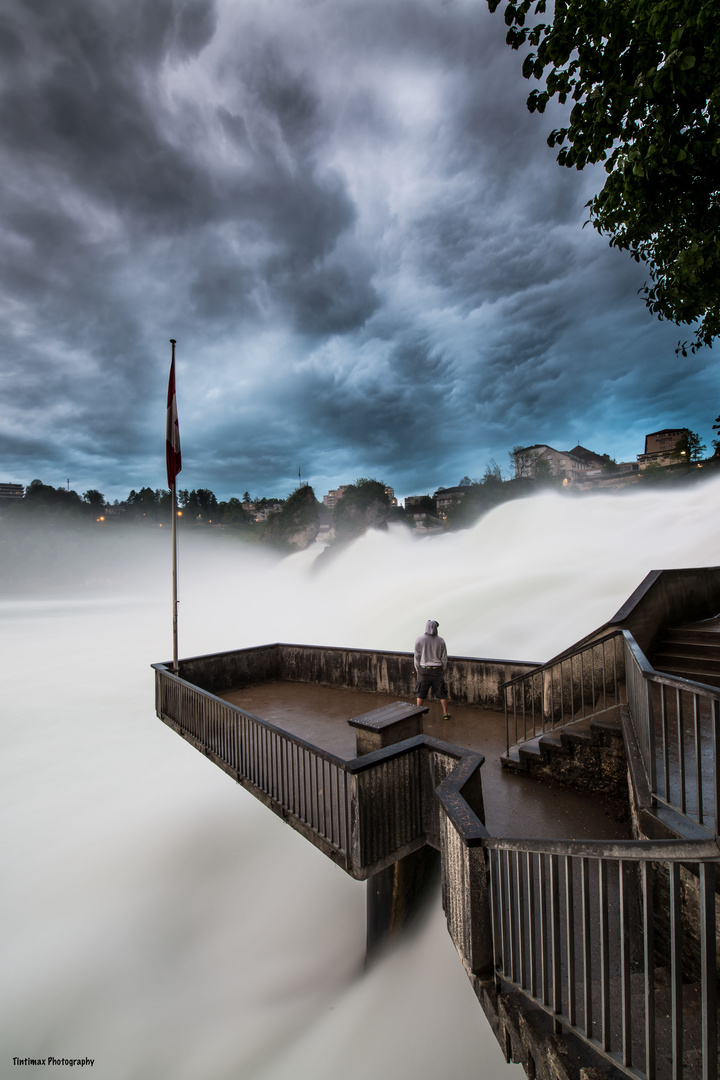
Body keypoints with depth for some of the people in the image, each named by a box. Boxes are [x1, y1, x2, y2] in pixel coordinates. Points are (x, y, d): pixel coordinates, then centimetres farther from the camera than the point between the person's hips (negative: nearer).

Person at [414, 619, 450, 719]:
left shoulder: (420, 640, -13)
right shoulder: (440, 641, -9)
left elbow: (417, 656, -7)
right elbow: (444, 657, -3)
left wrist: (417, 669, 7)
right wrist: (443, 669, 12)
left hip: (424, 670, 0)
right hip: (437, 670, 1)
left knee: (421, 693, 13)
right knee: (442, 692, 15)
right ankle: (445, 713, 23)